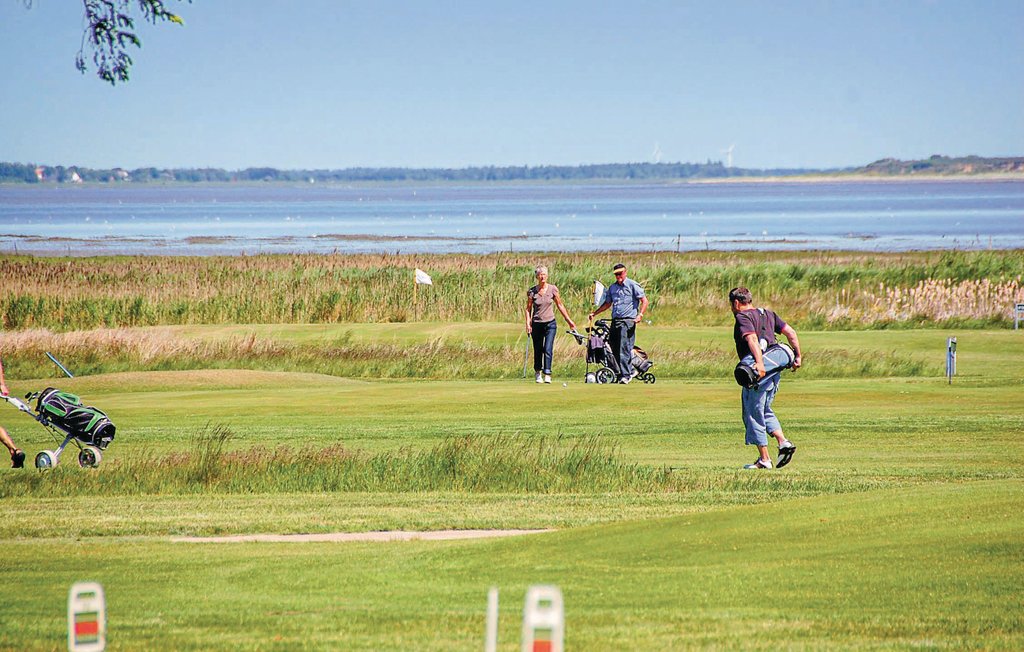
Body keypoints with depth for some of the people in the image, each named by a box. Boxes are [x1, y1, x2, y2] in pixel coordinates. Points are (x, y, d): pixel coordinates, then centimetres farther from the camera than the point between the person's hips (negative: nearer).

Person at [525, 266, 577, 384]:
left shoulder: (552, 289, -2)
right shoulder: (532, 292, -3)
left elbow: (560, 305, 7)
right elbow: (528, 309, 5)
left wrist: (569, 320, 8)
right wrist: (528, 324, -6)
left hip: (550, 323, -1)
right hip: (537, 324, 1)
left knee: (548, 349, -13)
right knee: (538, 351, 7)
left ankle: (547, 375, -14)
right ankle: (538, 373, 28)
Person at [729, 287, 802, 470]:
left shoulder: (743, 317, -5)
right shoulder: (767, 314, 18)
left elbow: (752, 339, -23)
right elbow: (790, 332, 14)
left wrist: (759, 363, -34)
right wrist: (797, 356, 15)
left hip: (755, 369, -8)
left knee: (753, 414, 2)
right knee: (765, 411, 23)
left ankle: (764, 459, 4)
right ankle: (783, 442, 3)